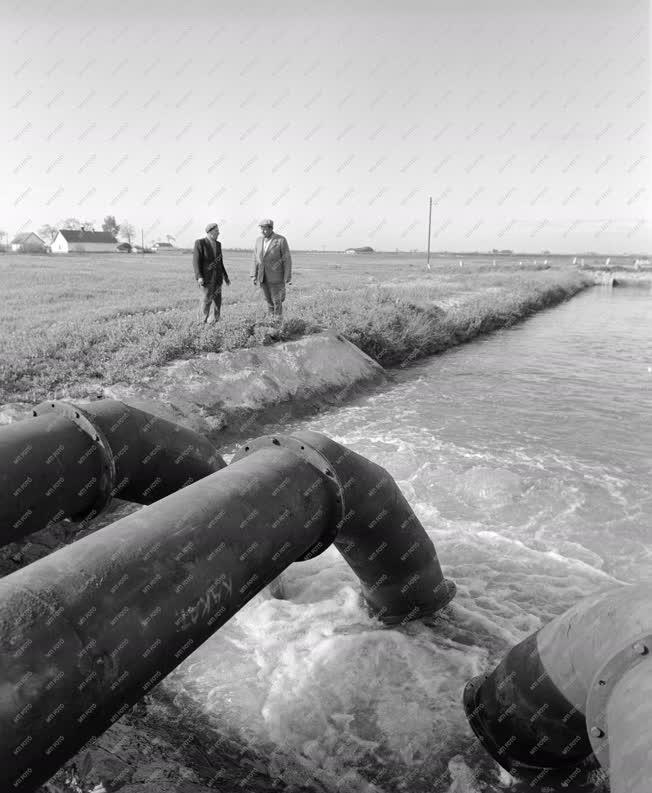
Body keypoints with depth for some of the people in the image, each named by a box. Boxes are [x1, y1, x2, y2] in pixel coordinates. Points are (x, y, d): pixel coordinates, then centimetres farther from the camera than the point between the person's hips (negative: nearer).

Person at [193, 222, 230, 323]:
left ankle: (215, 321, 9)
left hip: (217, 277, 6)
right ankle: (203, 321, 6)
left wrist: (225, 276, 13)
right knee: (206, 299, -7)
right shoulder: (200, 243, -8)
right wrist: (199, 277, -22)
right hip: (206, 277, -6)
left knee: (217, 300, 3)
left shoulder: (218, 244, 11)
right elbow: (196, 261, -12)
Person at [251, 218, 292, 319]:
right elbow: (256, 259, 8)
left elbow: (287, 260, -9)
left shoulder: (281, 240, -10)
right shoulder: (259, 240, 6)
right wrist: (254, 276, 2)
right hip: (263, 277, 5)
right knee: (269, 300, 11)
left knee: (277, 301, -3)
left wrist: (287, 278, -12)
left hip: (276, 277, -5)